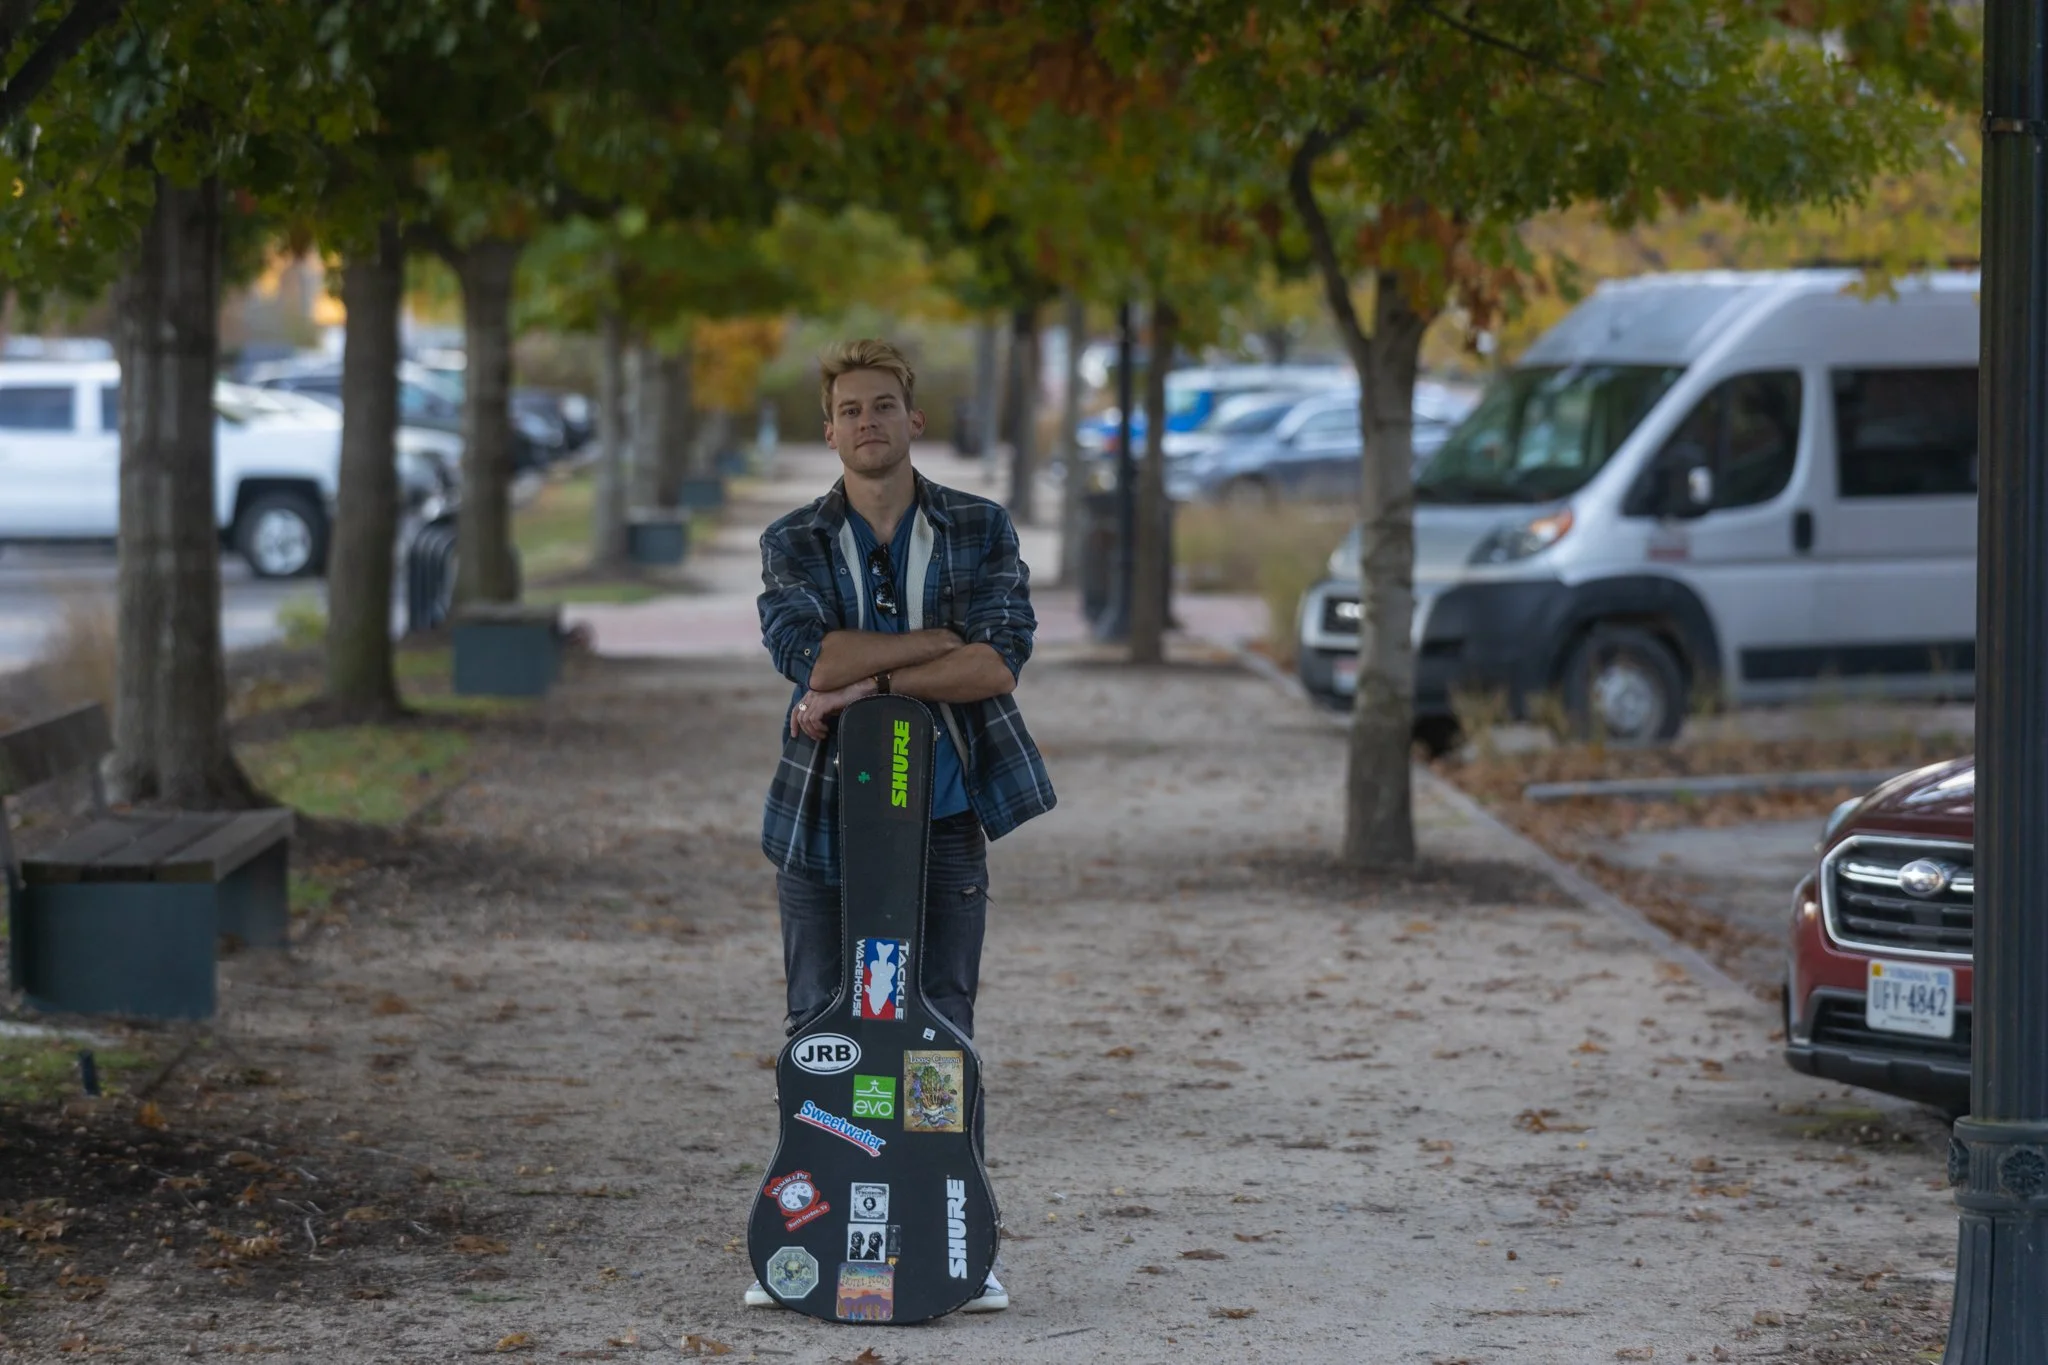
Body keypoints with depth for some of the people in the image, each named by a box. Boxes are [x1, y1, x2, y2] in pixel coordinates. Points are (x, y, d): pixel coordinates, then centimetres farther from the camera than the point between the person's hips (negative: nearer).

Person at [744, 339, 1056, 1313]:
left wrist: (869, 681, -17)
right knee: (818, 1031, 3)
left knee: (943, 1031, 2)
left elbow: (1003, 658, -11)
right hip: (823, 818, 0)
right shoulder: (794, 542, 4)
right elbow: (806, 654, -15)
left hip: (943, 818, 0)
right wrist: (943, 637, -13)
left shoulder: (981, 532, 4)